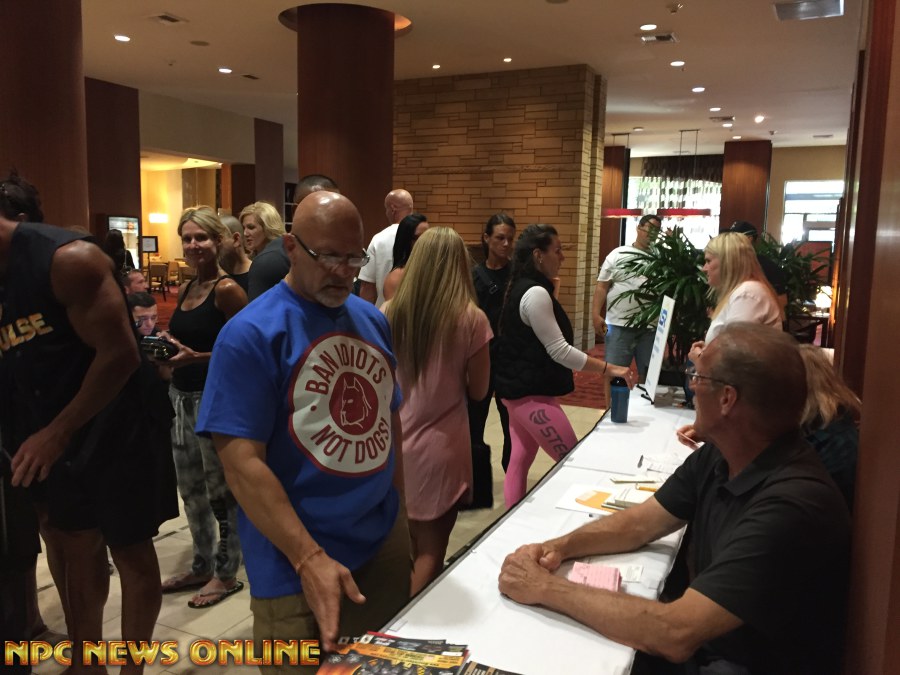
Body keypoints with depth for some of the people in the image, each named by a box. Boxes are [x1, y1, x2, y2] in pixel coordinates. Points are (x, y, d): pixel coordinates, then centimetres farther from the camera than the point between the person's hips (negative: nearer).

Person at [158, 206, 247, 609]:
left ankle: (227, 573, 20)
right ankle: (202, 567, 33)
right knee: (190, 488, 17)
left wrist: (195, 357, -23)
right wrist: (166, 348, 4)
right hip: (181, 398, 9)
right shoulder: (185, 290, 12)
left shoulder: (227, 289, -13)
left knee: (220, 489, 4)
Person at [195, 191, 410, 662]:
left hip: (387, 547, 7)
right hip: (297, 570, -6)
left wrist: (406, 513, 10)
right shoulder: (250, 334, -14)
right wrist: (309, 559, -24)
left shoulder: (374, 321, 5)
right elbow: (241, 462, -19)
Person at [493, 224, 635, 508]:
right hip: (531, 392, -10)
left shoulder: (523, 288, 12)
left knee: (520, 459, 13)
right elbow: (559, 351, -21)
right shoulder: (535, 293, -20)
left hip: (519, 387, 10)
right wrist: (608, 368, -19)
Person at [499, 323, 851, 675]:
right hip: (703, 644, 6)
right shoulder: (717, 456, -4)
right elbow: (640, 523, 5)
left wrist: (546, 588, -28)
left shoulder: (791, 507, -32)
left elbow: (675, 635, -35)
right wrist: (560, 546, -12)